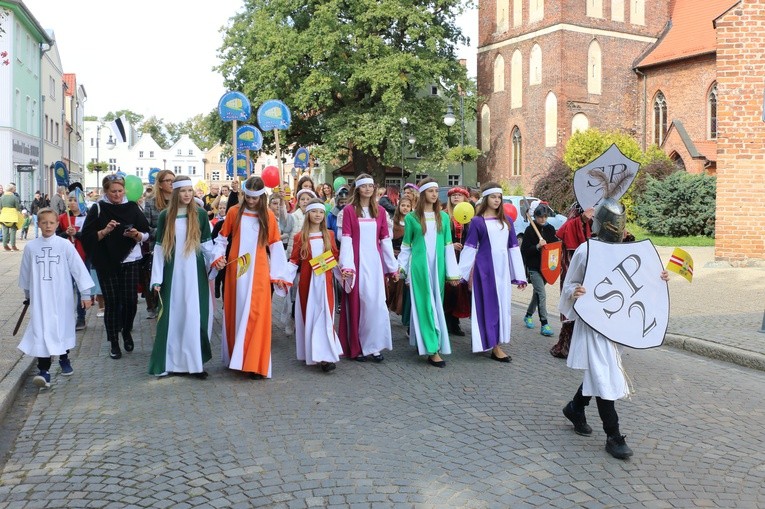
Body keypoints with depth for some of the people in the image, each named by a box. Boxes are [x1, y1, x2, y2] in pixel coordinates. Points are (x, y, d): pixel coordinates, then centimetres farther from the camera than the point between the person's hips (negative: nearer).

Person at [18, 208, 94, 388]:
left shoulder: (65, 245, -7)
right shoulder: (30, 247, -1)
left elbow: (78, 268, -6)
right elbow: (25, 273, 13)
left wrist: (86, 293, -7)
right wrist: (27, 294, 22)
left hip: (62, 297, 0)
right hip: (40, 297, 0)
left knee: (63, 327, 13)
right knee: (41, 331, -7)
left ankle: (64, 359, 35)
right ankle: (44, 370, -6)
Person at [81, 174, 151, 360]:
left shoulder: (132, 207, 4)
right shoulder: (98, 209, 0)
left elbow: (147, 233, 7)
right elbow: (86, 236, -3)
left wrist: (137, 234, -13)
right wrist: (105, 231, -17)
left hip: (130, 261, 1)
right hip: (107, 263, -1)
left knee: (130, 300, -1)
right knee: (112, 302, 1)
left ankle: (127, 332, 27)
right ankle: (114, 343, 14)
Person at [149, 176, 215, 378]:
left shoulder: (200, 214, 3)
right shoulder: (165, 216, 5)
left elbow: (207, 244, 5)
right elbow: (159, 248, 4)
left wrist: (215, 259, -11)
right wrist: (157, 278, 0)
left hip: (194, 272, -1)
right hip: (172, 272, 1)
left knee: (195, 315, -2)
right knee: (172, 315, 4)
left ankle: (195, 361, 4)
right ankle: (169, 361, 13)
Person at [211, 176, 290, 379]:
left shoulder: (268, 216, 3)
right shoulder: (234, 212, 3)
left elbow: (275, 246, 4)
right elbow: (222, 238, 10)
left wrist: (279, 274, 1)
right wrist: (218, 256, -7)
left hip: (258, 272, -1)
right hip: (235, 270, 1)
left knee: (256, 314, -6)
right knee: (235, 312, 8)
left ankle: (255, 363, -4)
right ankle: (236, 357, 24)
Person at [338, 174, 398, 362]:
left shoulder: (380, 212, 10)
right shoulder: (349, 210, -1)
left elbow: (385, 240, 10)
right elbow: (346, 239, -7)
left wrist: (392, 266, 8)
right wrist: (346, 266, -16)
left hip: (375, 262, 3)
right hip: (357, 262, -3)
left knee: (377, 302, 1)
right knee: (358, 302, 1)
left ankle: (374, 346, 9)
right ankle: (356, 347, 11)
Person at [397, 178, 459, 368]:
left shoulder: (443, 217, 8)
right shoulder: (411, 217, 0)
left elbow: (448, 246, 8)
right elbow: (406, 246, 7)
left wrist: (452, 272, 5)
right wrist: (400, 266, 3)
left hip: (438, 266, 4)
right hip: (419, 266, -4)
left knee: (436, 305, 8)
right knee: (425, 305, -5)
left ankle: (422, 342, 22)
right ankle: (432, 350, -7)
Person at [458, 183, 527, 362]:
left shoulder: (507, 221, 9)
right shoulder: (477, 222, -2)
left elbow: (514, 247, 9)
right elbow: (469, 248, -3)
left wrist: (520, 275, 8)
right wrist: (460, 272, -6)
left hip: (503, 268, 5)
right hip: (485, 268, -4)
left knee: (503, 305, 8)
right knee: (489, 304, -1)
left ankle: (497, 343, 19)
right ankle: (494, 347, 2)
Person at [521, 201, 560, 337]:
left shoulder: (550, 229, 7)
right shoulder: (530, 230, -8)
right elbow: (524, 250, -11)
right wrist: (537, 246, -26)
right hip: (534, 268, -6)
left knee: (537, 293, 18)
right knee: (542, 294, -13)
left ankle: (528, 315, 38)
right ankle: (544, 324, -10)